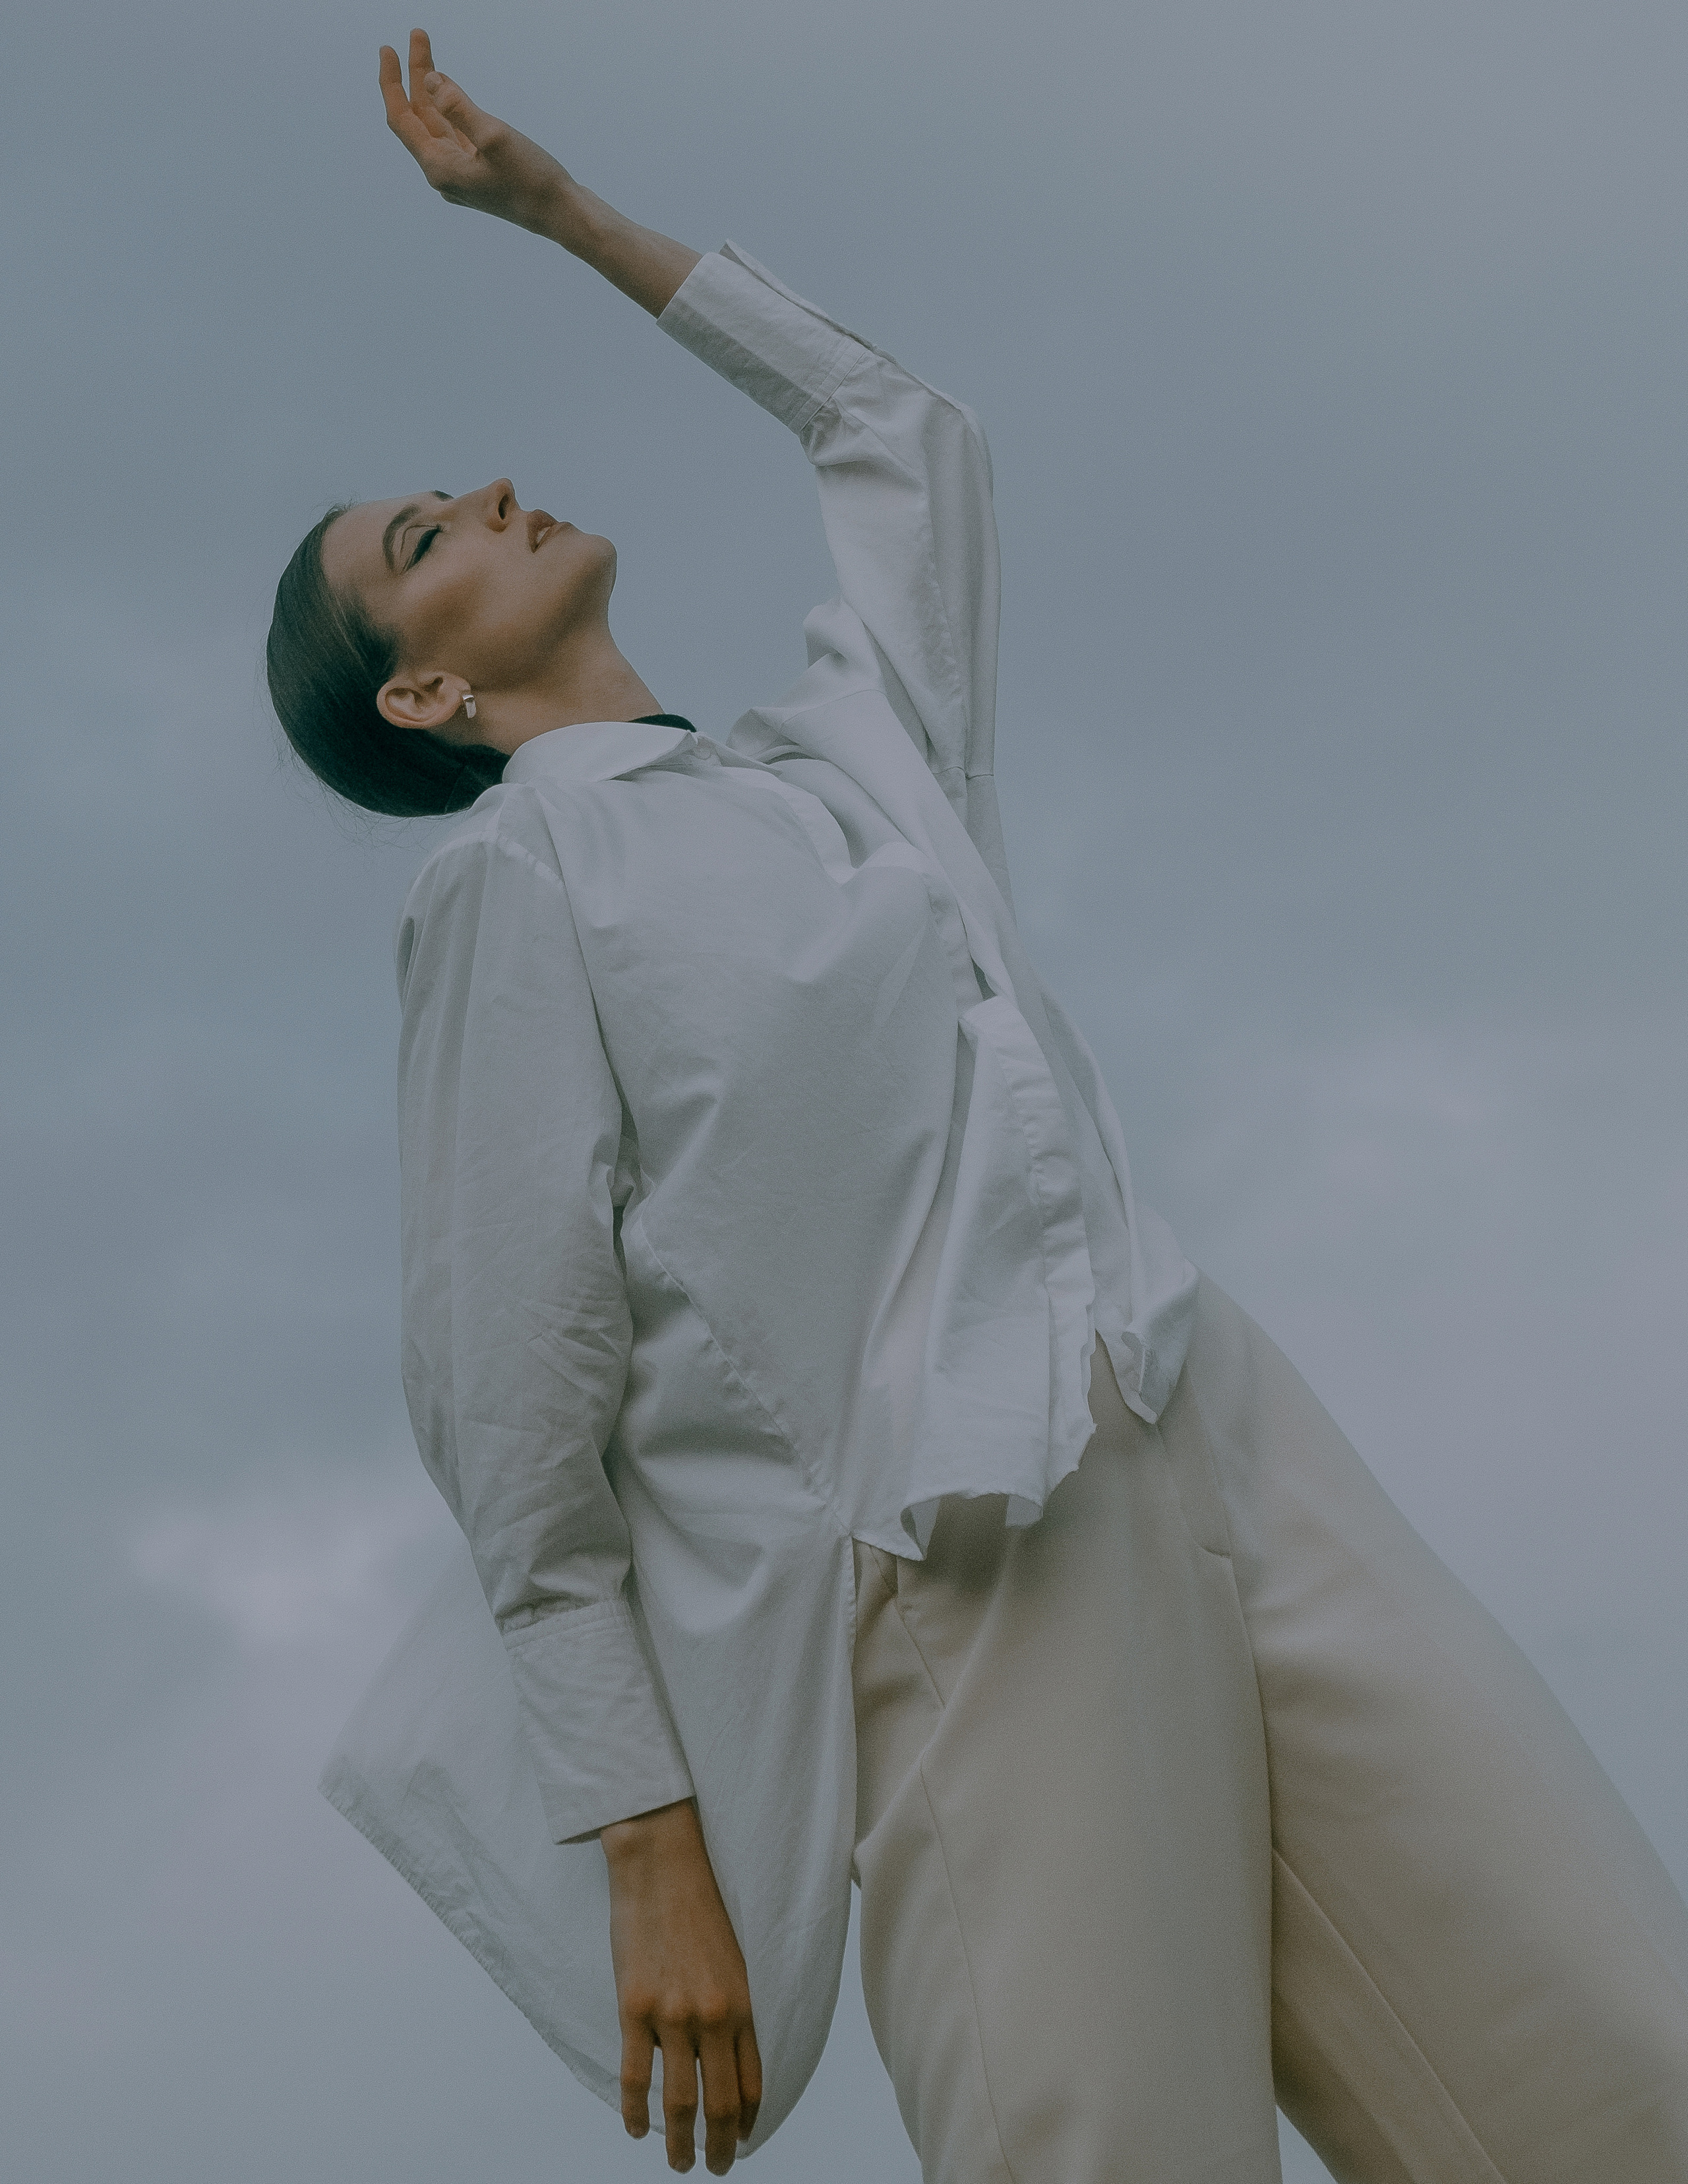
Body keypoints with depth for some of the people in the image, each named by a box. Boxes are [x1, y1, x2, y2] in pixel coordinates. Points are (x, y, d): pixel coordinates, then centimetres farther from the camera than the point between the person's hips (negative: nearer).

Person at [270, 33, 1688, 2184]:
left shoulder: (834, 753, 25)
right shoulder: (512, 875, 5)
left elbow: (905, 436, 42)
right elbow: (511, 1403, -1)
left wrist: (566, 210, 40)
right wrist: (646, 1848, -7)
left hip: (1233, 1448, 6)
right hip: (966, 1581, -6)